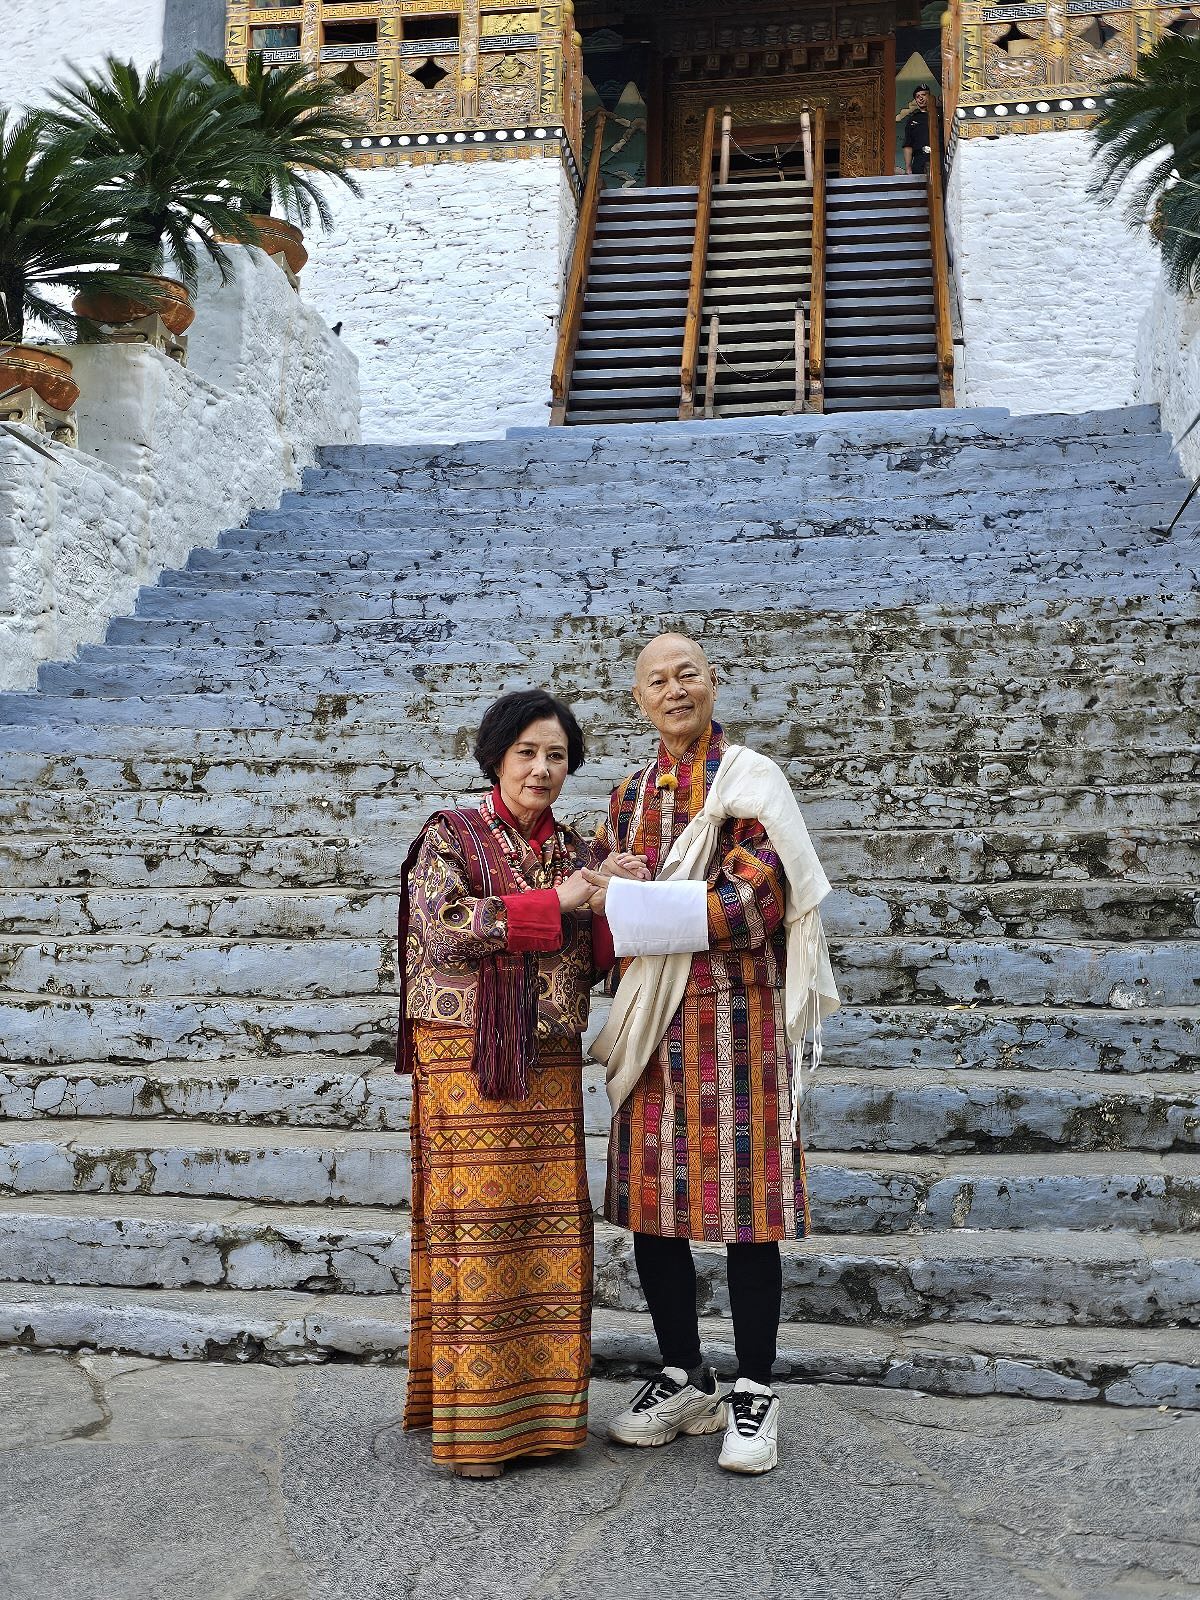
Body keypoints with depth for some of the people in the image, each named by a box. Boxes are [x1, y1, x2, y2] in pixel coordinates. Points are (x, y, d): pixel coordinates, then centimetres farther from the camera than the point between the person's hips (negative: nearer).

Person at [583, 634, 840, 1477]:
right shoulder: (631, 795, 15)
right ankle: (685, 1379, 25)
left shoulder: (751, 781, -2)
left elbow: (754, 903, -14)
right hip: (652, 1022, 5)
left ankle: (755, 1393, 16)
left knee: (743, 1200, 0)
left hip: (734, 1017, -5)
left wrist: (628, 902, -16)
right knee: (650, 1200, 8)